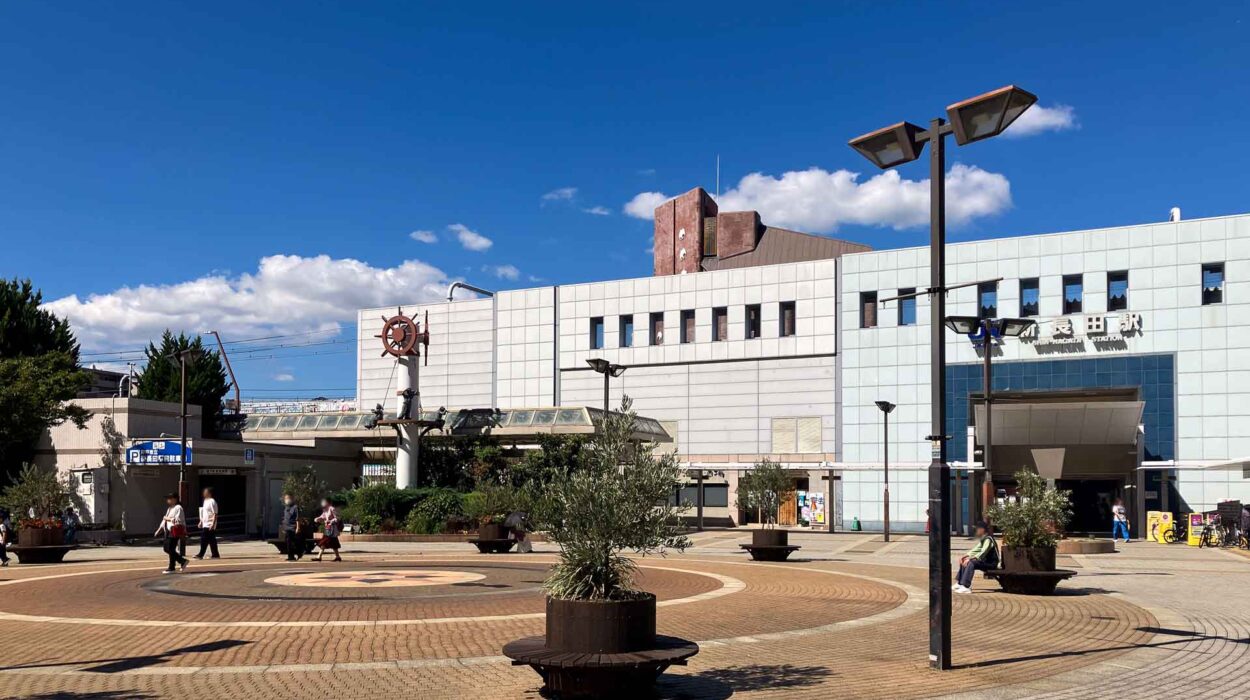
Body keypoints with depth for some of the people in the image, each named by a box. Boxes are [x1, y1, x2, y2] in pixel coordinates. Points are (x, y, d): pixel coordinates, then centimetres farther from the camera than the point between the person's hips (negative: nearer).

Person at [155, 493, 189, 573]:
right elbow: (164, 520, 23)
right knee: (166, 549, 9)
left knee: (171, 549, -7)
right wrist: (159, 529, 17)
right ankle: (183, 561, 17)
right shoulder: (169, 509, 19)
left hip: (175, 532, -10)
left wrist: (169, 519, -15)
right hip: (168, 531, 10)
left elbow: (178, 520, -19)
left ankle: (171, 568, 4)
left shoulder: (178, 508, -10)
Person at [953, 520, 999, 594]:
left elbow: (982, 553, -29)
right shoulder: (983, 539, 14)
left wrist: (969, 559, -34)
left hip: (991, 564, -10)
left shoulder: (988, 539, -18)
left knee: (971, 563, -31)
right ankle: (959, 584, 7)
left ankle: (966, 587, -37)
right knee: (964, 562, 8)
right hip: (985, 561, 10)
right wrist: (965, 556, 6)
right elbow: (976, 549, 19)